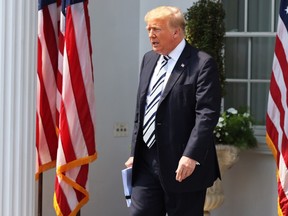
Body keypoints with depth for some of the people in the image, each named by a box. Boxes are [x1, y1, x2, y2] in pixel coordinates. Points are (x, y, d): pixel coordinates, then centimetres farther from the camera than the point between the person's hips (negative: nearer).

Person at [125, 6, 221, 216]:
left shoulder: (202, 64, -10)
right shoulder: (149, 60, 13)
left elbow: (207, 114, -16)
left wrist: (191, 156, -23)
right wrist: (135, 153, 15)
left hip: (183, 165, -6)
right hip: (147, 162, 7)